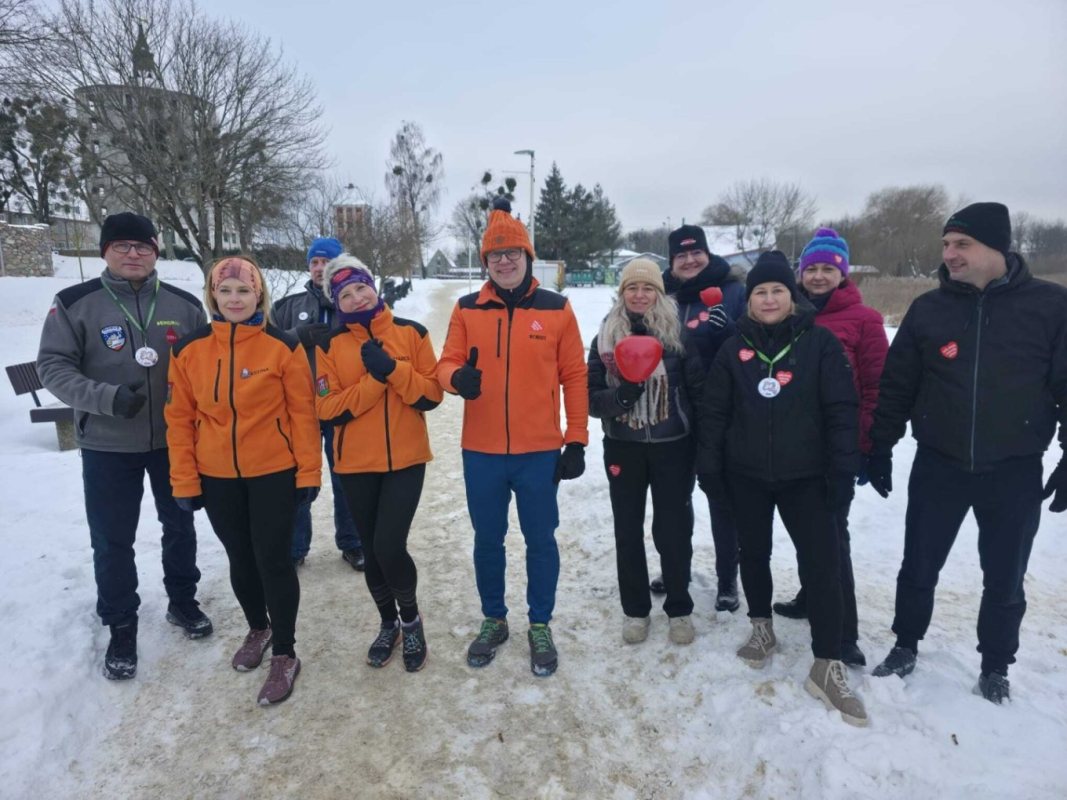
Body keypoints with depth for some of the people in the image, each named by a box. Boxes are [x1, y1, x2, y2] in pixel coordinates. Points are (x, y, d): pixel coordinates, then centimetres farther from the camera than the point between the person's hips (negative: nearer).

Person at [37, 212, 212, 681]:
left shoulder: (185, 305, -1)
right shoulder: (75, 303, -7)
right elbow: (53, 366, -8)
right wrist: (106, 398, -23)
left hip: (175, 440, 2)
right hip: (107, 446, -2)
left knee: (180, 525, 16)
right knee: (112, 539, 7)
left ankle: (182, 601, 37)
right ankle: (121, 627, 26)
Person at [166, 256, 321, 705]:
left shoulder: (283, 346, -9)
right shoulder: (189, 350, -1)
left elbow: (303, 412, -7)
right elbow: (179, 418, 3)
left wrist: (309, 471, -8)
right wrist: (184, 481, 1)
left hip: (274, 473, -3)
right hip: (217, 477, 4)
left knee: (273, 559, 1)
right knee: (240, 559, 17)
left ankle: (285, 655, 18)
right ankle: (258, 629, 42)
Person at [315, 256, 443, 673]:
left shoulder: (411, 333, -3)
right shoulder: (330, 345, -1)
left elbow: (432, 395, -7)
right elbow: (328, 409, -9)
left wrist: (392, 368, -21)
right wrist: (374, 379, -19)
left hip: (406, 460, -2)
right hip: (357, 464, 2)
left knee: (389, 546, -10)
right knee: (372, 549, 12)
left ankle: (411, 617, 19)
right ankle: (389, 622, 36)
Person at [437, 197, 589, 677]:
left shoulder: (556, 309, -1)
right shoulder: (467, 309, 2)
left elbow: (574, 376, 0)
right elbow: (447, 363, 3)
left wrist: (576, 440, -1)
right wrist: (457, 377, -22)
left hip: (540, 451, -1)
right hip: (481, 452, 2)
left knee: (540, 541, 11)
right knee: (487, 540, 15)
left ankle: (540, 627, 30)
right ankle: (493, 621, 36)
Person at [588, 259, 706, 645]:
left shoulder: (679, 333, -5)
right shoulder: (606, 337, 1)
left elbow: (699, 389, -4)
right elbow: (591, 396, -1)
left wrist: (701, 443, -7)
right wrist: (618, 397, -21)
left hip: (672, 446, -2)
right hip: (623, 447, 2)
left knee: (673, 529, 8)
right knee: (628, 530, 11)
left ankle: (679, 609, 27)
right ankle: (635, 609, 28)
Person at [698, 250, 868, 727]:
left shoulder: (820, 343, -4)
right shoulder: (734, 349, 2)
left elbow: (841, 411, -6)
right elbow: (714, 413, 3)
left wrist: (842, 473, -9)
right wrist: (709, 467, 0)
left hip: (805, 476, -2)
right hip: (746, 475, 2)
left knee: (822, 564, -4)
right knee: (754, 553, 14)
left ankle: (827, 666, 8)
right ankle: (762, 629, 37)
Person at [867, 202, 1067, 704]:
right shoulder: (928, 308, 0)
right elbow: (895, 386, 3)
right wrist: (880, 450, 3)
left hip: (1015, 471, -1)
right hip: (938, 465, 1)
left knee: (1005, 578, 13)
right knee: (919, 567, 11)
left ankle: (995, 667, 34)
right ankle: (906, 647, 32)